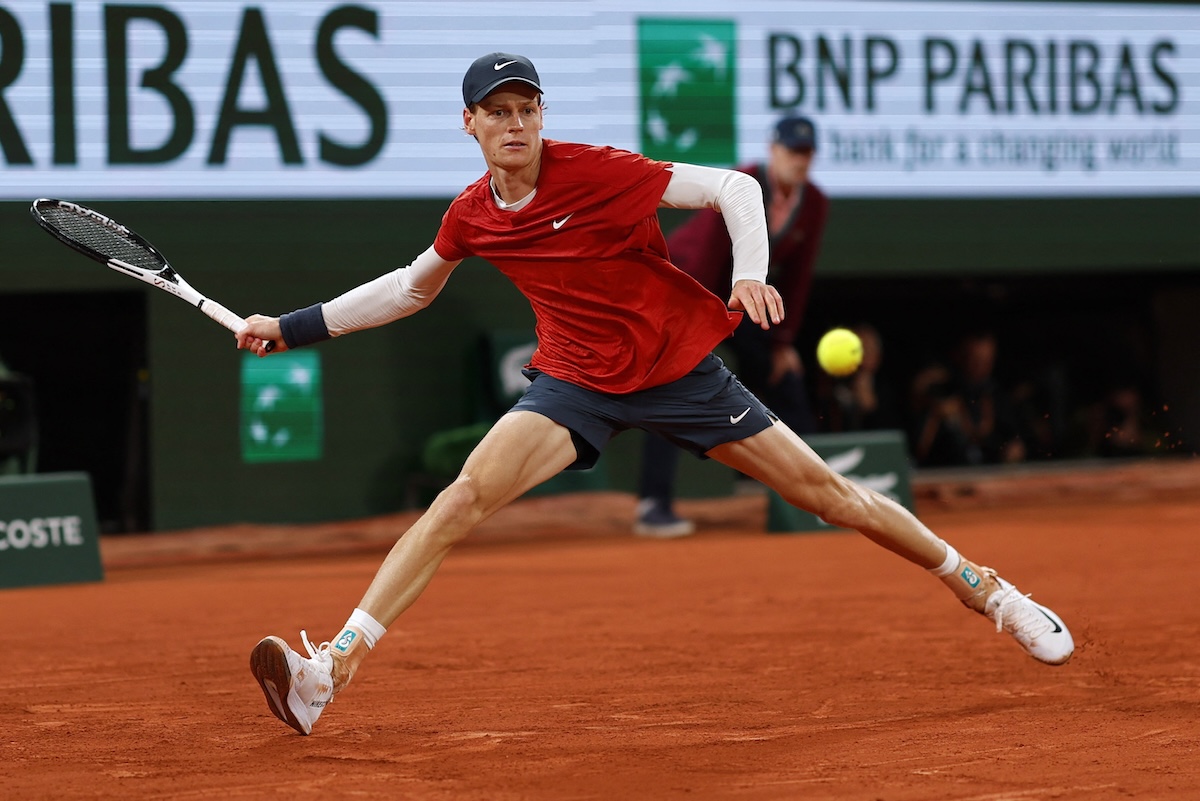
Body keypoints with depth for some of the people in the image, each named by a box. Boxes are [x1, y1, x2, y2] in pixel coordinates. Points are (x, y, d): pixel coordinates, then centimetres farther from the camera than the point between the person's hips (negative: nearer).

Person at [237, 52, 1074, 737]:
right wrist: (293, 327, 15)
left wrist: (751, 271, -32)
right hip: (578, 381, 3)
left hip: (681, 364, -2)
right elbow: (411, 288, 17)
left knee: (827, 492, -1)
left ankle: (985, 588, 18)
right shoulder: (470, 216, -2)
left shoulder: (596, 171, -17)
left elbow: (732, 187, -15)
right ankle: (331, 669, -25)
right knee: (464, 497, -19)